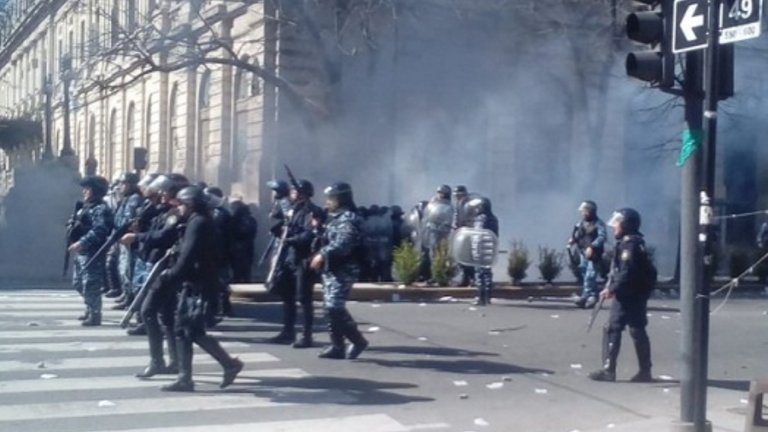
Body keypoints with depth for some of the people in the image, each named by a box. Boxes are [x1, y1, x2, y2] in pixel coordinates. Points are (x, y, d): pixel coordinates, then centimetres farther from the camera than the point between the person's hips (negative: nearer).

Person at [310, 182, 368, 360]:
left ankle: (358, 340, -3)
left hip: (343, 270, -10)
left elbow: (342, 244, -27)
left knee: (334, 307, -15)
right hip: (332, 269, 10)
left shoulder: (348, 218, -14)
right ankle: (337, 346, 14)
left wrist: (322, 255, -32)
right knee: (331, 308, 9)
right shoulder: (335, 217, 18)